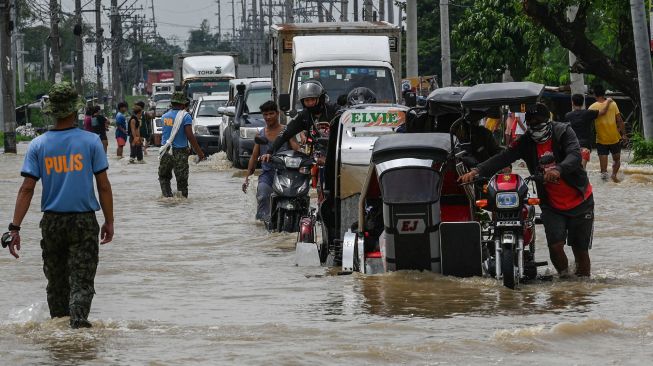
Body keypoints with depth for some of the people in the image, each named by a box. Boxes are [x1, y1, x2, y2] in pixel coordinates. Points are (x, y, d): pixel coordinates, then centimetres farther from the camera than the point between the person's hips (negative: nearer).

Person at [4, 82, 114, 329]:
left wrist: (15, 227, -5)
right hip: (84, 221, -2)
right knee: (81, 281, -2)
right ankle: (78, 323, -20)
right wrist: (109, 222, 6)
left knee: (56, 281, 16)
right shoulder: (90, 141, -5)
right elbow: (104, 186, -3)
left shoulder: (38, 145, -1)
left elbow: (27, 188, -5)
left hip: (52, 222, 2)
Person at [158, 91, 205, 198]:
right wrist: (199, 152, -12)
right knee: (182, 179, 4)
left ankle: (167, 195, 3)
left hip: (165, 152, 4)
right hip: (180, 152, -4)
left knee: (164, 177, 17)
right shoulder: (185, 116, -9)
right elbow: (190, 136, -16)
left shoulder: (165, 116, 6)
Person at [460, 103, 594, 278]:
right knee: (555, 246, -15)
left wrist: (558, 169, -49)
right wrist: (477, 171, -30)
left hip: (579, 202, -2)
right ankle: (564, 277, 10)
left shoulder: (563, 132, -10)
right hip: (551, 205, 2)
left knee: (580, 250, 4)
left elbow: (575, 156, -28)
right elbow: (503, 158, -14)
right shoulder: (526, 143, -2)